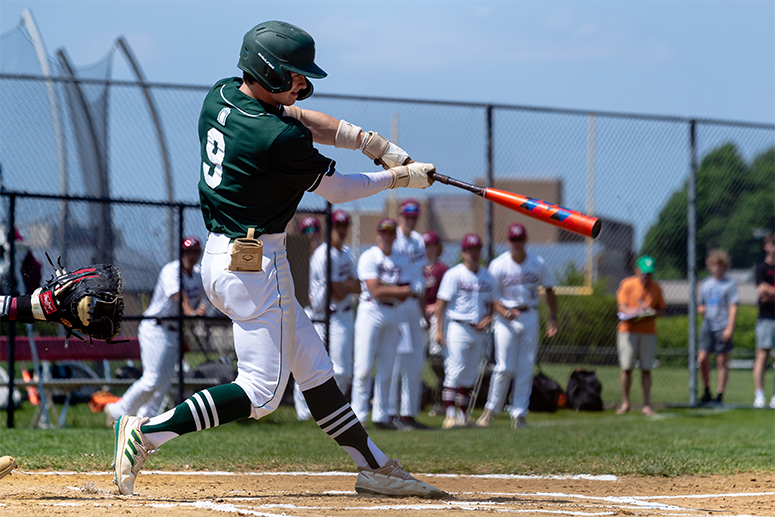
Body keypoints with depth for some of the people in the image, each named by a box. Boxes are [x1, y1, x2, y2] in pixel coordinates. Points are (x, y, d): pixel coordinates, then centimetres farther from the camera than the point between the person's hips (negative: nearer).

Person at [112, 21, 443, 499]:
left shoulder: (221, 96, 3)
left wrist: (370, 141, 5)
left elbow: (298, 118, 14)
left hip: (220, 257, 10)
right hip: (255, 265, -10)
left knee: (313, 366, 15)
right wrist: (402, 177, 8)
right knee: (262, 392, -6)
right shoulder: (278, 139, -21)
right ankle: (148, 432, -11)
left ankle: (375, 468, 21)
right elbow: (337, 189, -6)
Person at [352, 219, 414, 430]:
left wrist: (385, 287, -13)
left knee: (387, 368, 6)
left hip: (393, 314, 5)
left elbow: (403, 297, 4)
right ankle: (358, 416, -7)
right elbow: (375, 292, -14)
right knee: (364, 367, -9)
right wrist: (400, 290, -8)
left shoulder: (402, 261, 12)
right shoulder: (369, 257, -5)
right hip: (371, 312, -5)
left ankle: (381, 416, 12)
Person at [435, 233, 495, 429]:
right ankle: (450, 415, -16)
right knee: (455, 371, -13)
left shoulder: (487, 276, 12)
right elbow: (441, 302, -7)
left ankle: (463, 414, 18)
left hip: (478, 331, 6)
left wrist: (488, 318, -1)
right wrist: (439, 330, -14)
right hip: (457, 327, -6)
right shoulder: (454, 274, -5)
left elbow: (492, 302, 20)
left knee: (469, 376, 10)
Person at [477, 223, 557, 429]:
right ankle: (491, 410, 5)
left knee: (526, 369, 0)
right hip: (506, 317, -2)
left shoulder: (538, 263, 2)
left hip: (530, 317, 3)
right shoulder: (498, 265, -6)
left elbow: (549, 290, 12)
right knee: (504, 367, -9)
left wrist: (553, 317, 3)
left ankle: (519, 414, 5)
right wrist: (504, 312, -22)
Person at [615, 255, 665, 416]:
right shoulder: (627, 284, -1)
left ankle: (647, 405, 2)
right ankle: (625, 403, 10)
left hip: (648, 332, 1)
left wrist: (652, 313, -13)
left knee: (646, 369, -1)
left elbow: (661, 309, 10)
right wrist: (638, 311, -24)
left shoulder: (656, 288, 6)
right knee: (626, 368, -1)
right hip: (628, 330, -1)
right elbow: (622, 307, -5)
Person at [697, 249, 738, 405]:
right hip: (707, 326, 4)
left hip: (723, 327, -4)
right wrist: (700, 309, 0)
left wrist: (730, 328, -14)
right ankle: (706, 392, 10)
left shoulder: (729, 284, -1)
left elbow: (733, 308, -5)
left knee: (722, 361, -1)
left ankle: (720, 395, 5)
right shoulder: (705, 284, 14)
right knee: (702, 359, -5)